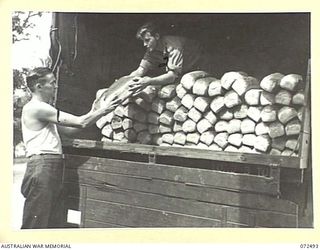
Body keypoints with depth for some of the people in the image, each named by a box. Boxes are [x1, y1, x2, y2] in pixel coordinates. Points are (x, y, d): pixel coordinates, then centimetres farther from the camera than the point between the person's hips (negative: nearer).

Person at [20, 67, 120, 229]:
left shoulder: (43, 109, 22)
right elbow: (80, 122, -12)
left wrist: (93, 114, 14)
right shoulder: (36, 107, -11)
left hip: (53, 167, 10)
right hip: (42, 165, -10)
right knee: (35, 223, -4)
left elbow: (69, 129, 18)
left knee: (55, 221, 12)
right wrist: (104, 110, -1)